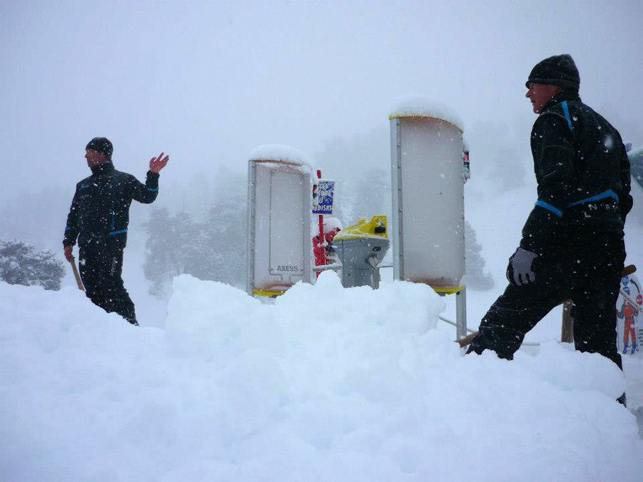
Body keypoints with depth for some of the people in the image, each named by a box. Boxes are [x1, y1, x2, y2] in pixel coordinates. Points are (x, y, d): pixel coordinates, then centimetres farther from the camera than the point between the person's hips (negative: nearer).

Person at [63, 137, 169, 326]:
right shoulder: (83, 186, 23)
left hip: (111, 243, -6)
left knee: (110, 284, -16)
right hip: (87, 246, 6)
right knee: (92, 290, 2)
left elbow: (147, 196, -3)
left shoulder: (122, 180, 7)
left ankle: (129, 323, -13)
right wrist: (68, 242, 14)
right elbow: (73, 216, 23)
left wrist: (153, 175, -17)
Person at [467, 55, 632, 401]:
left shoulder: (555, 118, 0)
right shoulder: (605, 128, 27)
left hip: (568, 243, -8)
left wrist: (529, 246, -19)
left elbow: (556, 186, -16)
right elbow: (622, 195, 23)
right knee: (598, 343, 9)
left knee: (503, 323, -8)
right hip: (609, 248, 8)